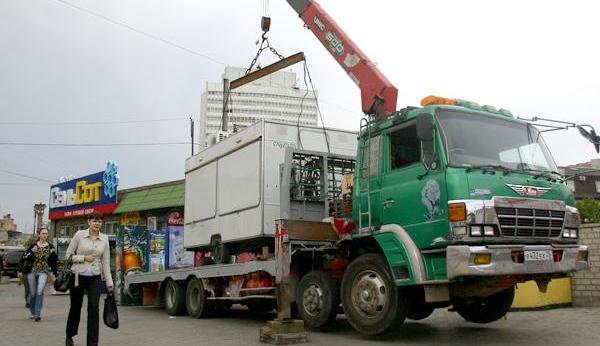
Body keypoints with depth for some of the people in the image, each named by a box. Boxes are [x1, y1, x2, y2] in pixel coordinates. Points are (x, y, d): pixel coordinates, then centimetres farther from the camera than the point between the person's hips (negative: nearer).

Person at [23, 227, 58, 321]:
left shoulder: (50, 247, 2)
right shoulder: (33, 245, 0)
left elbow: (54, 262, 5)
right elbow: (26, 258, -2)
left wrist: (54, 274, 0)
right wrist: (32, 252, -19)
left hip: (43, 272, -1)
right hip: (32, 271, 1)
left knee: (40, 292, -17)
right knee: (32, 293, 8)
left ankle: (37, 314, -15)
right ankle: (33, 313, 26)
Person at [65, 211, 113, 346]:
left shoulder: (104, 239, 2)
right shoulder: (79, 235, -5)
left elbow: (106, 262, 5)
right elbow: (68, 254, -1)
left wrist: (109, 282, 2)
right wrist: (84, 258, -16)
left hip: (95, 278, 1)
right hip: (78, 276, -1)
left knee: (93, 308, -9)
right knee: (76, 307, 13)